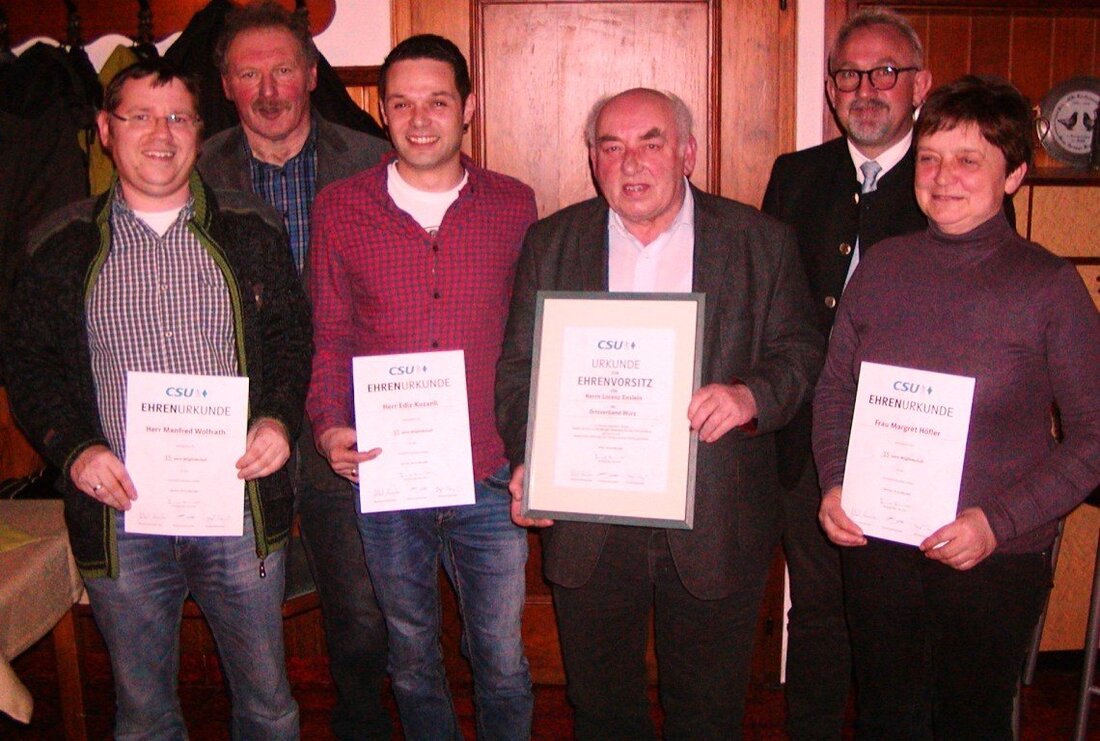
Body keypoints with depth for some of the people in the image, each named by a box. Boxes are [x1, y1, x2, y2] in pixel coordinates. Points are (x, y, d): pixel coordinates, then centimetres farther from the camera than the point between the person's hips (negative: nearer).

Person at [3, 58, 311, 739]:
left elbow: (294, 336, 9)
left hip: (240, 510, 0)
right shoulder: (63, 244, 4)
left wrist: (280, 418, -8)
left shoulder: (253, 231, 4)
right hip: (122, 513, 0)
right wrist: (73, 449, -9)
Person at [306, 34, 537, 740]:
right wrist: (329, 428, -9)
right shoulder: (339, 207, 0)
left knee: (502, 663, 11)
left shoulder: (514, 205, 1)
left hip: (489, 480, 0)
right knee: (412, 658, 19)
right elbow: (328, 335, 7)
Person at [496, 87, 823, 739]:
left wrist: (753, 396, -20)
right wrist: (529, 457, -12)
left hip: (717, 529, -1)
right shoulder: (550, 244, 4)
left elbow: (800, 354, 1)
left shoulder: (763, 243, 0)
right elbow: (520, 367, 4)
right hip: (588, 525, 2)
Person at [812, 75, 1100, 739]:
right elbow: (835, 389, 10)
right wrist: (835, 482, -5)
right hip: (877, 546, 3)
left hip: (998, 561, -2)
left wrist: (1000, 522, -17)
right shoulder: (881, 267, 1)